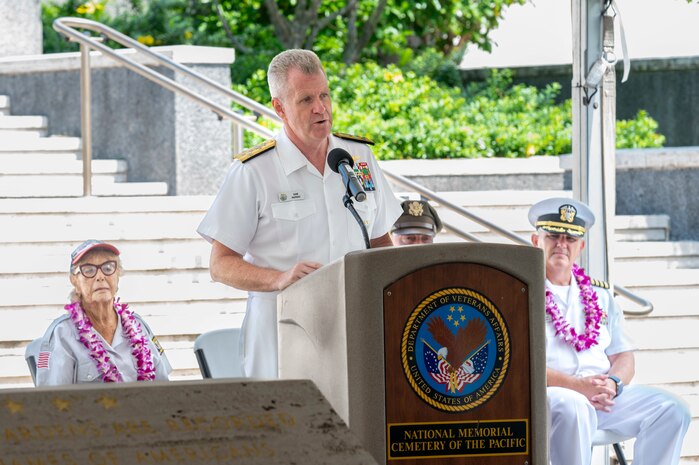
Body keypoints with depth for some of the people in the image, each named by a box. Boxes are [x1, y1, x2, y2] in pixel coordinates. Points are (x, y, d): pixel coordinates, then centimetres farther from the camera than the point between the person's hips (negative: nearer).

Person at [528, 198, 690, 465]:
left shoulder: (599, 295, 21)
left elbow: (624, 357, 17)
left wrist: (613, 384, -8)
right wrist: (577, 386, -20)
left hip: (606, 396, 6)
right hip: (547, 394, -6)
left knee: (671, 410, -15)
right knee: (573, 408, -39)